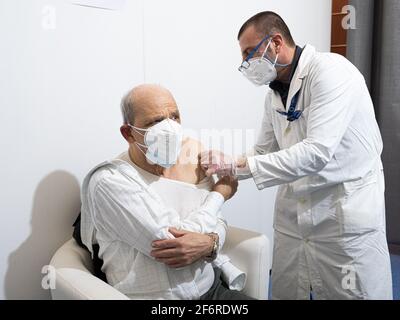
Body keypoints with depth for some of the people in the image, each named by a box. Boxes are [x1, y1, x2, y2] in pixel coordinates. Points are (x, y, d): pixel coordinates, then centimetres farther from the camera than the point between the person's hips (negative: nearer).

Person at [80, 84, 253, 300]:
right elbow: (172, 245, -20)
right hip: (155, 297, -5)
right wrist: (219, 194, -6)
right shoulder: (110, 181, -15)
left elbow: (217, 222, 7)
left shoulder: (192, 163, 5)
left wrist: (209, 242, -17)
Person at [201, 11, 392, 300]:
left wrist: (237, 165, -27)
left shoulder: (331, 71, -17)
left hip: (347, 209, -7)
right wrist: (221, 167, -5)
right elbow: (264, 153, 12)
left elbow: (317, 152, -28)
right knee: (285, 292, 14)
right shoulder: (275, 92, 8)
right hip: (294, 208, 7)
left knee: (353, 293, 5)